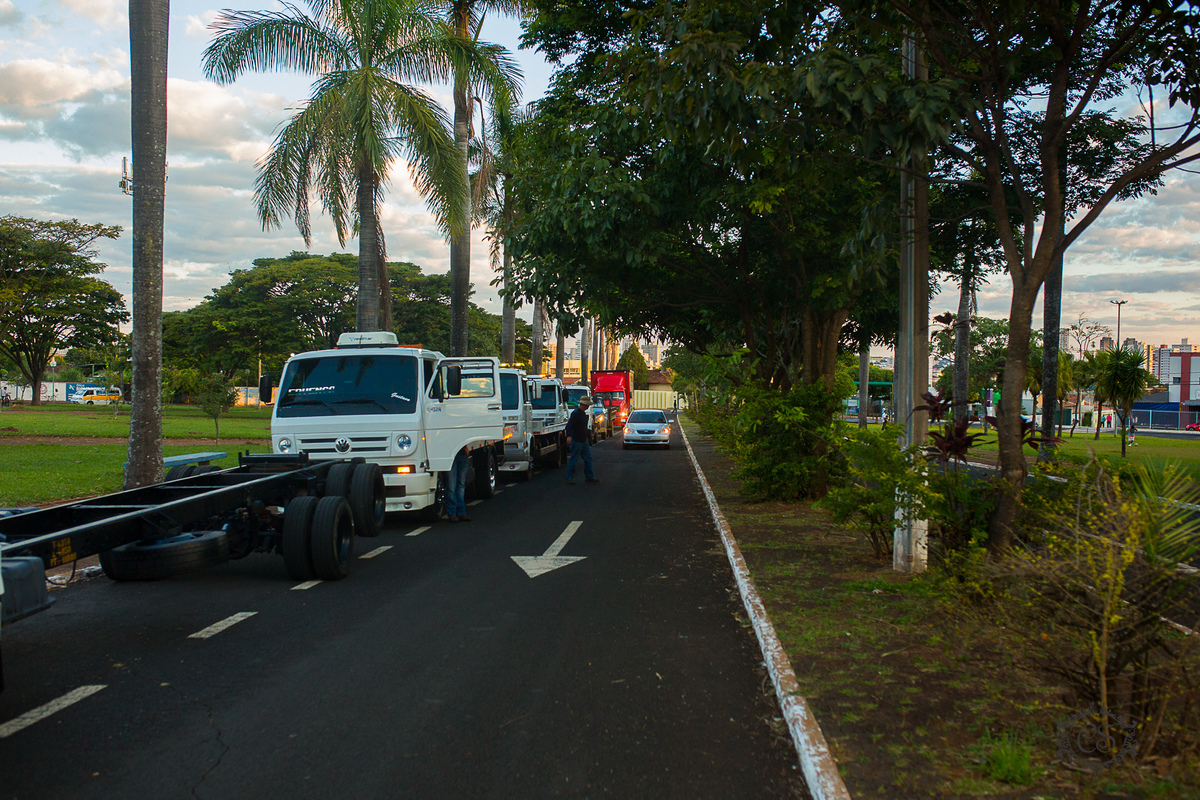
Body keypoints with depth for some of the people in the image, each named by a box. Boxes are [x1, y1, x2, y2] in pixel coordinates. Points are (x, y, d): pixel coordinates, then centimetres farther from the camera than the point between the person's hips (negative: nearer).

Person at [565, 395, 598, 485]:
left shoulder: (583, 413, 13)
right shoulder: (576, 413, -17)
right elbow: (569, 425, -25)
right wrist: (569, 436, -38)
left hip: (584, 441, 10)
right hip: (576, 441, -10)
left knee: (588, 459, 11)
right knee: (573, 460, -2)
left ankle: (589, 477, 18)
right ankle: (569, 478, 5)